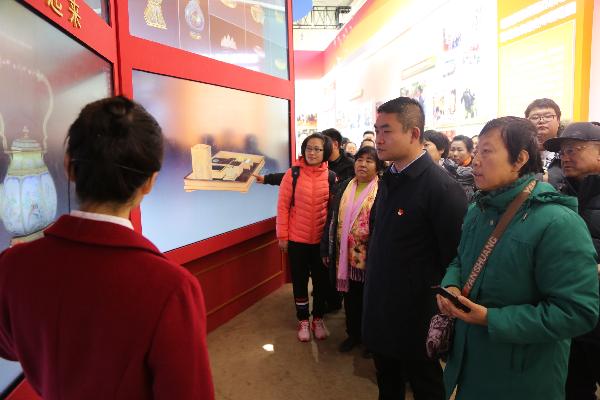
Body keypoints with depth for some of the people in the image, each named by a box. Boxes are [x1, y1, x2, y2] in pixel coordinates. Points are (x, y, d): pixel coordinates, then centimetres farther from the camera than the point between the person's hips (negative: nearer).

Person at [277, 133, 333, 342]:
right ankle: (303, 320, 30)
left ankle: (318, 318, 34)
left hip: (322, 239, 1)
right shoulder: (293, 173, -8)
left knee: (321, 280, 14)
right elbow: (283, 205, -6)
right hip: (297, 238, -1)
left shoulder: (331, 177, -3)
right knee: (299, 280, 12)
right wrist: (282, 235, -7)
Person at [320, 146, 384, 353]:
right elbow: (332, 219, 10)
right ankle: (353, 334, 37)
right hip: (345, 255, 5)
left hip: (370, 255, -4)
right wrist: (326, 249, 8)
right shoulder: (344, 187, 9)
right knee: (351, 297, 17)